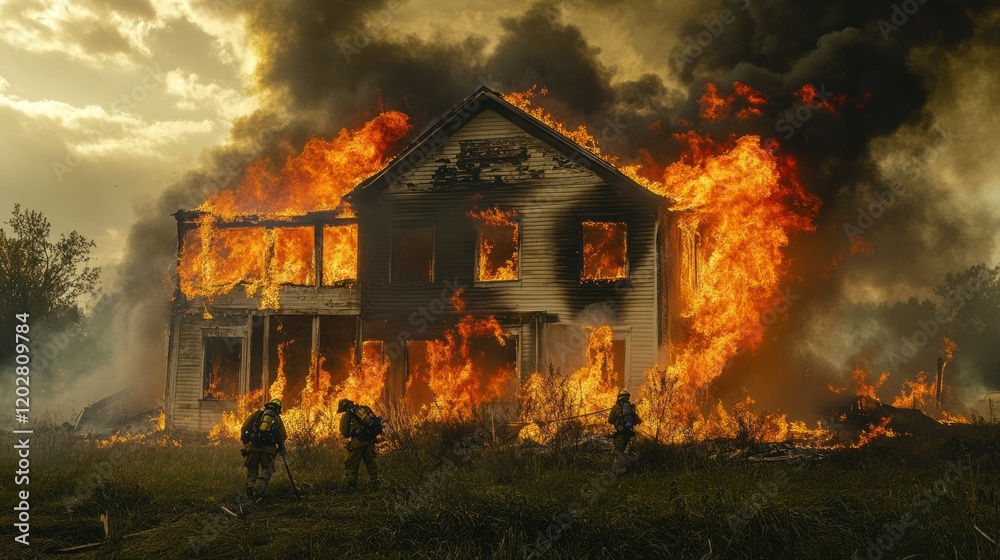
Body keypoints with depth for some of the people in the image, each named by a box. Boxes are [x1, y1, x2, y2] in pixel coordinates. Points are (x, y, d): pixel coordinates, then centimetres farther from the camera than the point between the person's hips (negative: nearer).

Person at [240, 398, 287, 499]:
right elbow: (282, 436, 9)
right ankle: (259, 491, -7)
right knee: (266, 470, 8)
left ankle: (250, 489, 1)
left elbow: (244, 428, 6)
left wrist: (244, 441, 13)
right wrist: (281, 449, 22)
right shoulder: (277, 419, 12)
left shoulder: (256, 414, 12)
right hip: (268, 449, -1)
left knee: (252, 470, 15)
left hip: (253, 446, 1)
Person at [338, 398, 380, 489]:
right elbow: (376, 420, 15)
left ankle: (351, 484, 5)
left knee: (351, 464, 6)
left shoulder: (346, 415, -1)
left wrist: (350, 434, 22)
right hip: (371, 438, 5)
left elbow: (345, 433, 0)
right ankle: (375, 483, 18)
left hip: (358, 441, -5)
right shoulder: (365, 408, 14)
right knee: (370, 461, 17)